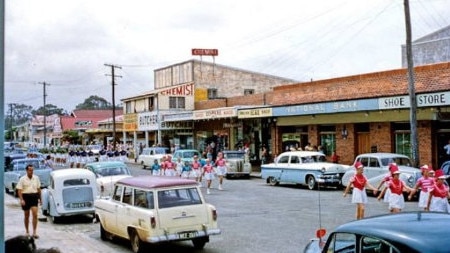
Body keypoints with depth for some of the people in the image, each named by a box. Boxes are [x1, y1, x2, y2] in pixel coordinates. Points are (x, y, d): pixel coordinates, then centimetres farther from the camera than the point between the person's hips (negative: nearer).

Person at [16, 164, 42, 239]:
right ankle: (27, 231, 26)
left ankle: (34, 232, -9)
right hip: (26, 197, -1)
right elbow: (19, 190, -7)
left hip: (34, 197, 1)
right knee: (26, 216, 10)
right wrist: (21, 200, -16)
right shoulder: (22, 179, -4)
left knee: (35, 214, -11)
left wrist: (39, 198, 13)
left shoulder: (36, 178, 6)